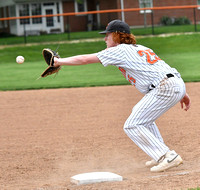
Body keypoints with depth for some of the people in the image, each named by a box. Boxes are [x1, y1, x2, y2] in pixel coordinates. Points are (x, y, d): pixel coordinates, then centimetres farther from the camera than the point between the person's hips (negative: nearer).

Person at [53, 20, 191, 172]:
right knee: (141, 115, 28)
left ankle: (169, 157, -10)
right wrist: (183, 94, 21)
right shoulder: (141, 48, 26)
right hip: (178, 84, 9)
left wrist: (59, 61, 15)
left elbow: (84, 59, 4)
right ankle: (161, 155, 26)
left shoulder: (120, 51, 2)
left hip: (165, 88, -9)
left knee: (132, 126, -4)